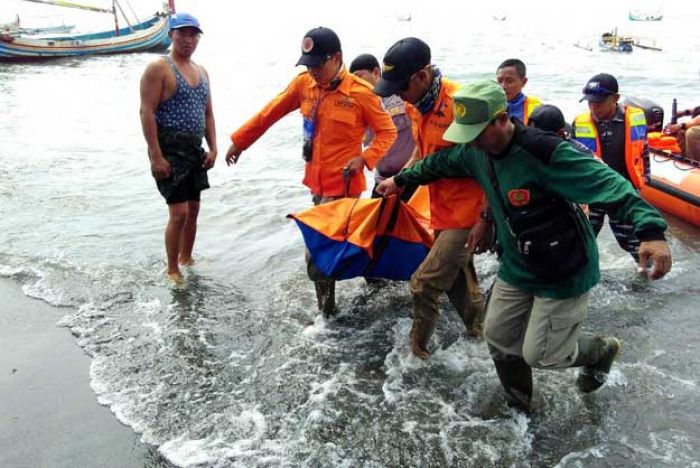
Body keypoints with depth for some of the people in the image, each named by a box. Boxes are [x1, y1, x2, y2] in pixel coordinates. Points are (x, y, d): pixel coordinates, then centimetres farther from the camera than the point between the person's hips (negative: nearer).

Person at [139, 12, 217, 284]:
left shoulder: (201, 72, 15)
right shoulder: (158, 69, -8)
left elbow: (208, 112, 18)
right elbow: (147, 113, -14)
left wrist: (212, 148, 7)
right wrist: (156, 156, -20)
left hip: (195, 149, 7)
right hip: (169, 149, -7)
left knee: (193, 209, 13)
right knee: (179, 213, -10)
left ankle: (186, 259, 29)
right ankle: (172, 270, 5)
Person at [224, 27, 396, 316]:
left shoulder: (360, 92, -13)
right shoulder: (304, 84, 1)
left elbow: (387, 132, -6)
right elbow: (270, 113, 9)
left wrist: (364, 158, -22)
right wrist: (239, 141, 14)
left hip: (343, 184, -6)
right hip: (316, 182, 6)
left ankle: (326, 314, 8)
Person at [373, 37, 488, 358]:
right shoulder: (416, 105, 2)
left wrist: (485, 219, -19)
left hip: (466, 214, -8)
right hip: (441, 210, 8)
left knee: (425, 284, -6)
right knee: (458, 281, 19)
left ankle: (417, 351, 13)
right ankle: (479, 335, 38)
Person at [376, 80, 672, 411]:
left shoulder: (545, 153, -30)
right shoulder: (476, 151, -5)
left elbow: (609, 184, -35)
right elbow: (440, 163, 16)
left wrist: (651, 230, -48)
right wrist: (400, 180, 28)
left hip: (563, 273, -7)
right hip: (516, 268, 8)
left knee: (539, 354, 1)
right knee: (498, 337, 15)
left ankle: (601, 350, 33)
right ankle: (517, 403, 42)